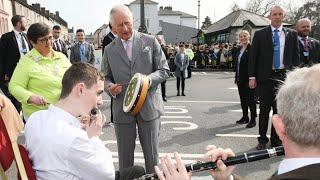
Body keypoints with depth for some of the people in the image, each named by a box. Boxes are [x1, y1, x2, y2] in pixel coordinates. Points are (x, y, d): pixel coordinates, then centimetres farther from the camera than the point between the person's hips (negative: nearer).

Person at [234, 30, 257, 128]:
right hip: (240, 79, 8)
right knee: (242, 98, 14)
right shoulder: (239, 49, 14)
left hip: (248, 78, -8)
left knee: (250, 99, -1)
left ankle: (253, 119, 9)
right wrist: (236, 77, 14)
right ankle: (245, 117, 26)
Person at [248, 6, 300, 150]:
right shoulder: (260, 34, 3)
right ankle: (262, 139, 18)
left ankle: (276, 140, 22)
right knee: (264, 110, 5)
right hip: (265, 77, -1)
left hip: (283, 77, 2)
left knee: (280, 110, 8)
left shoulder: (291, 34, 8)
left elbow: (295, 56, 9)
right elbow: (253, 57, 1)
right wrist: (252, 76, -6)